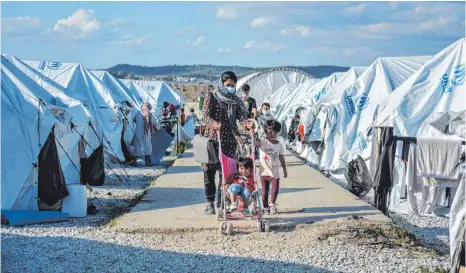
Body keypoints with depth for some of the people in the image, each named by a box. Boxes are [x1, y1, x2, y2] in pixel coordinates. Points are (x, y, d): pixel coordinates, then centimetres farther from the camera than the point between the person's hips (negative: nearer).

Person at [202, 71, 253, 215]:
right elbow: (206, 115, -10)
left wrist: (248, 123, -25)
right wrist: (215, 124, -31)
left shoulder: (236, 100, 11)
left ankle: (222, 201, 13)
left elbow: (241, 116, -2)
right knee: (210, 171, -1)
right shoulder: (211, 96, 0)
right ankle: (210, 203, 8)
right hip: (212, 138, -3)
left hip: (229, 139, 3)